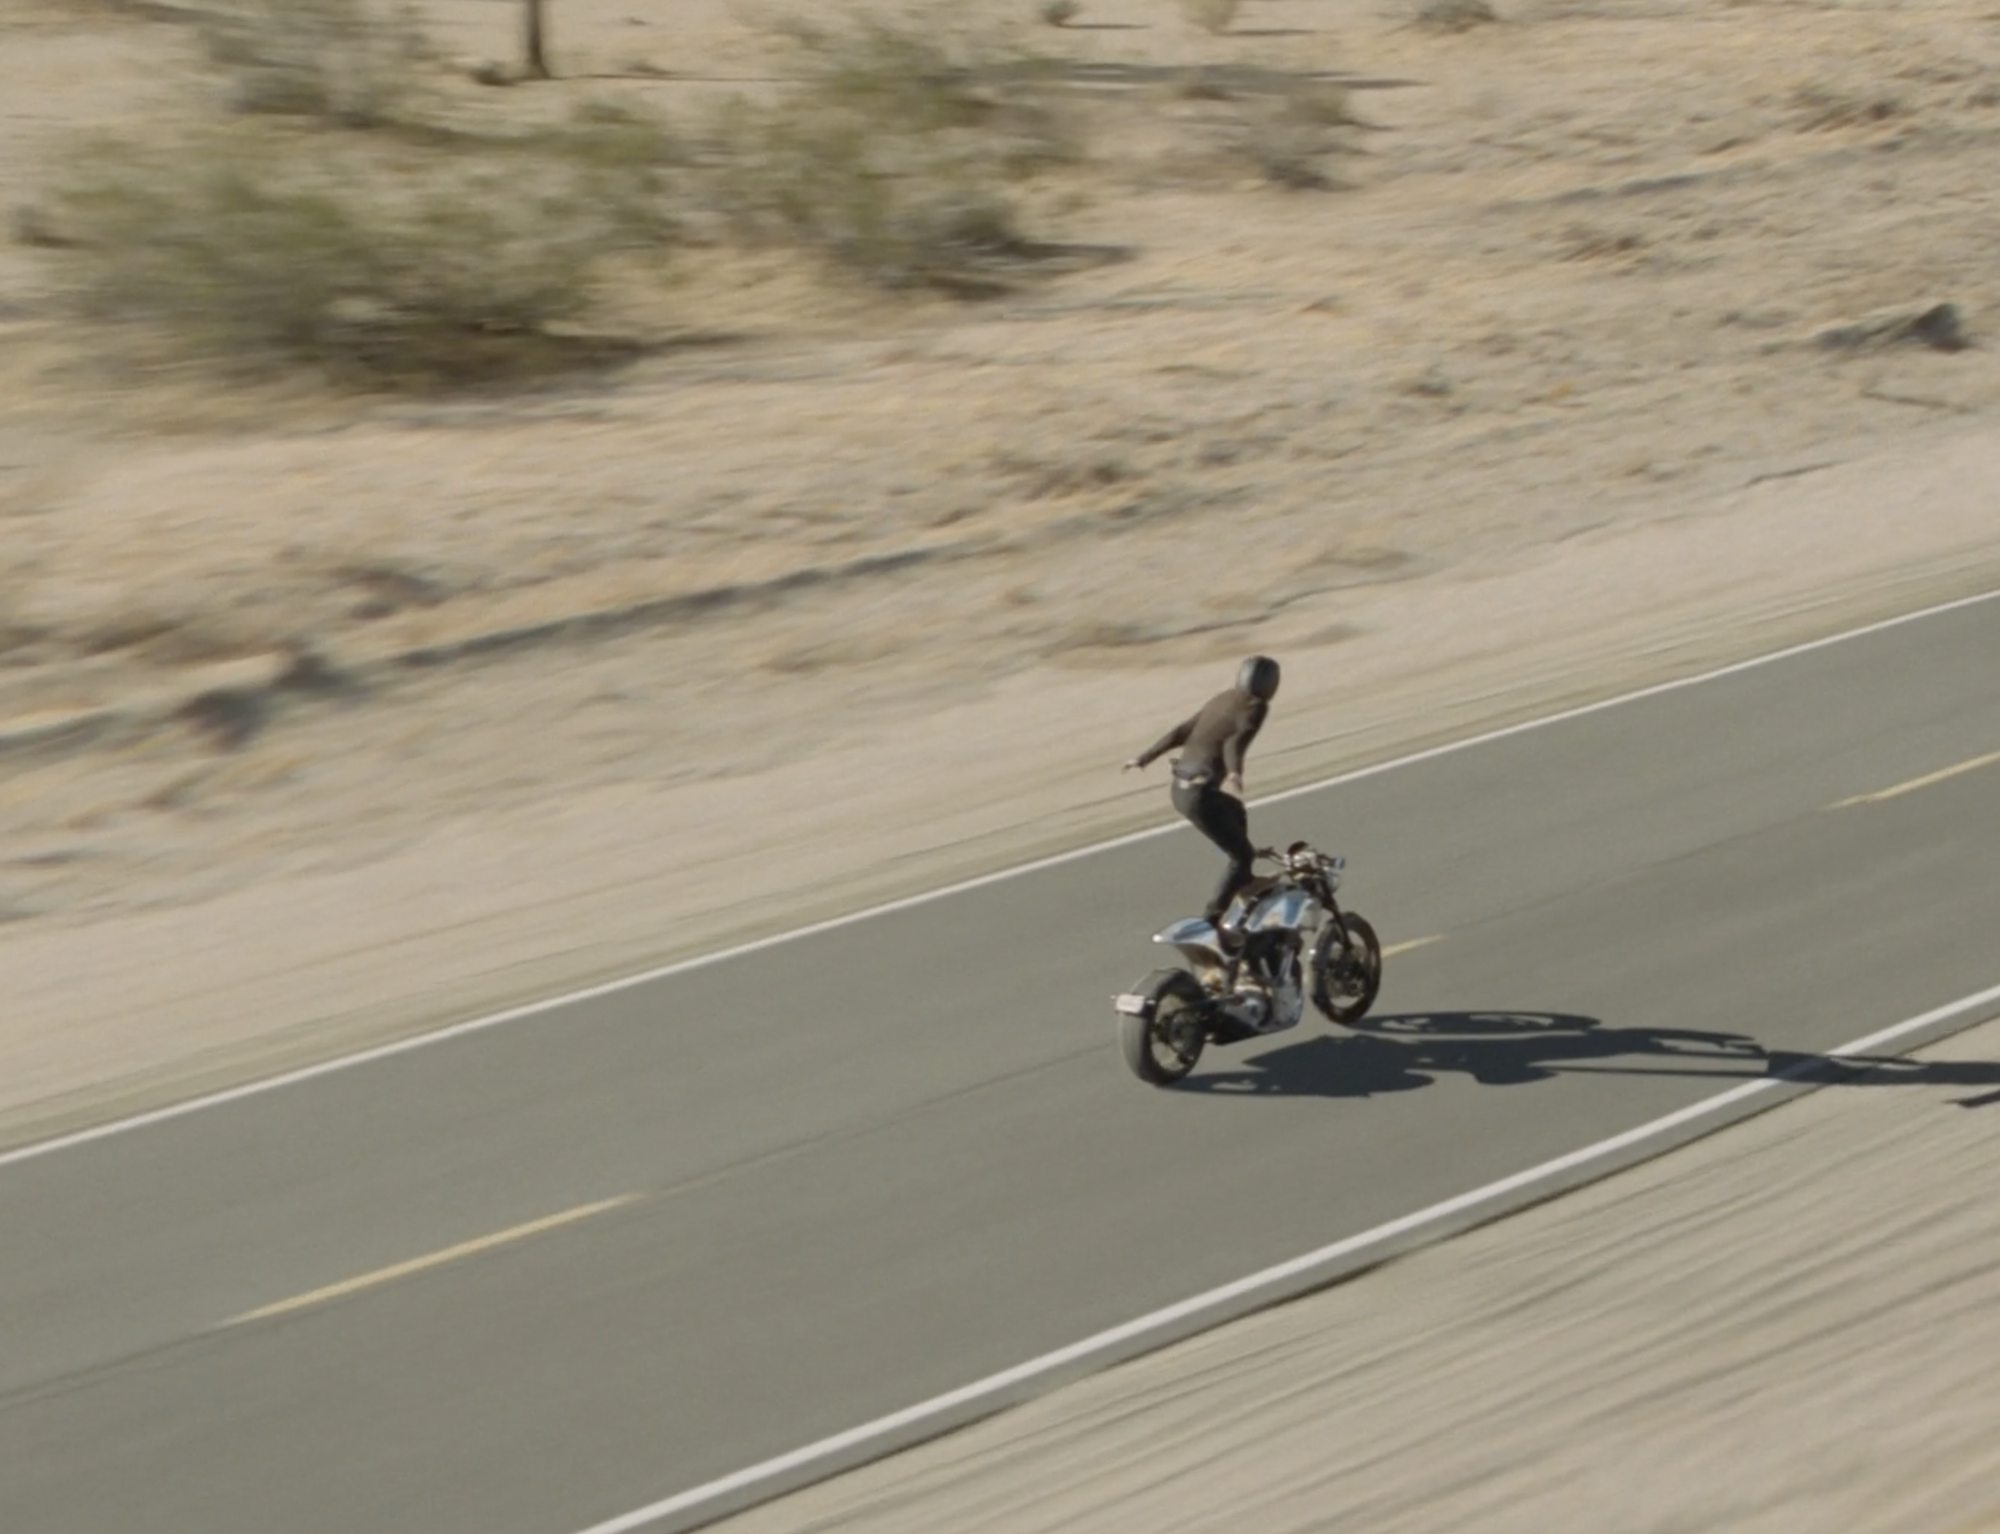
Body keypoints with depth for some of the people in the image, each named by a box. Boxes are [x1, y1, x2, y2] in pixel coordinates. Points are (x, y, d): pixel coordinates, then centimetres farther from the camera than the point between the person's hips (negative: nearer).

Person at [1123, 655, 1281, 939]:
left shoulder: (1222, 700, 14)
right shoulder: (1254, 707, -8)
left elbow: (1181, 731, 16)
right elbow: (1235, 742, -26)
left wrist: (1144, 757, 22)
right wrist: (1234, 773, -44)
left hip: (1180, 787, 9)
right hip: (1202, 793, -9)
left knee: (1238, 817, 32)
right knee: (1241, 856, 1)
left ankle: (1245, 886, 43)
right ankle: (1210, 921, -5)